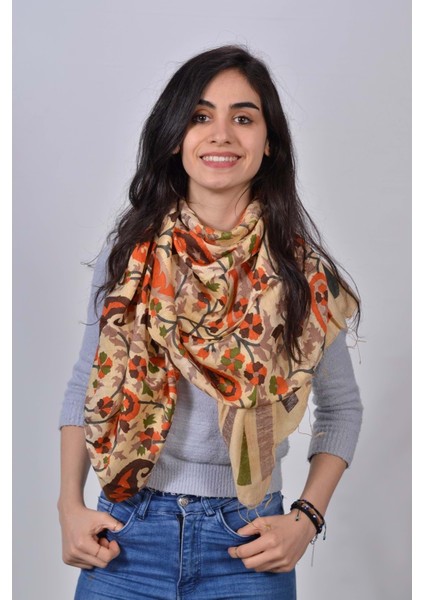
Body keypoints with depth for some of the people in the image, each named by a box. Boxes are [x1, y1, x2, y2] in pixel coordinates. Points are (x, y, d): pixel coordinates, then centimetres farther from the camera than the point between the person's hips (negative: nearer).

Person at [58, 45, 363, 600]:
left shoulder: (302, 273, -5)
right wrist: (70, 503, -3)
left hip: (247, 543, -1)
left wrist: (307, 518, -6)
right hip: (126, 534, 1)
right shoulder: (126, 255, -3)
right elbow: (85, 387, 6)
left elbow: (341, 408, 5)